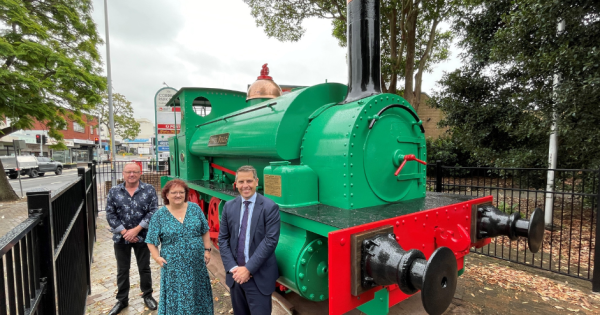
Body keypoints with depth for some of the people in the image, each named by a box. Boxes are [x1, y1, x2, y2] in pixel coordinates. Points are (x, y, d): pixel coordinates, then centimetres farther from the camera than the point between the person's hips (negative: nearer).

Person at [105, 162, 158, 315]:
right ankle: (122, 300, 34)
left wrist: (136, 230, -17)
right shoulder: (114, 191, -2)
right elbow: (110, 214, -3)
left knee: (144, 268, 13)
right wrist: (124, 232, -12)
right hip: (121, 238, 2)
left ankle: (147, 295, 33)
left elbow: (153, 212, -12)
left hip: (142, 236, -1)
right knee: (122, 271, 15)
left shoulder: (149, 190, -7)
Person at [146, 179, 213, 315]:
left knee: (198, 292, 16)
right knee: (176, 296, 9)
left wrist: (207, 250, -2)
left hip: (197, 262, 2)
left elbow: (205, 231, 2)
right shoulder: (159, 215, -6)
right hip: (173, 265, -2)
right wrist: (156, 257, -12)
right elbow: (151, 241, -1)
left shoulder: (195, 208, -2)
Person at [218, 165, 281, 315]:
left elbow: (270, 241, -15)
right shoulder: (229, 206, 2)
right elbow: (223, 239, 3)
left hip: (259, 276, -4)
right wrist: (232, 267, -7)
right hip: (236, 274, 4)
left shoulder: (270, 207, -12)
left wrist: (249, 269, -16)